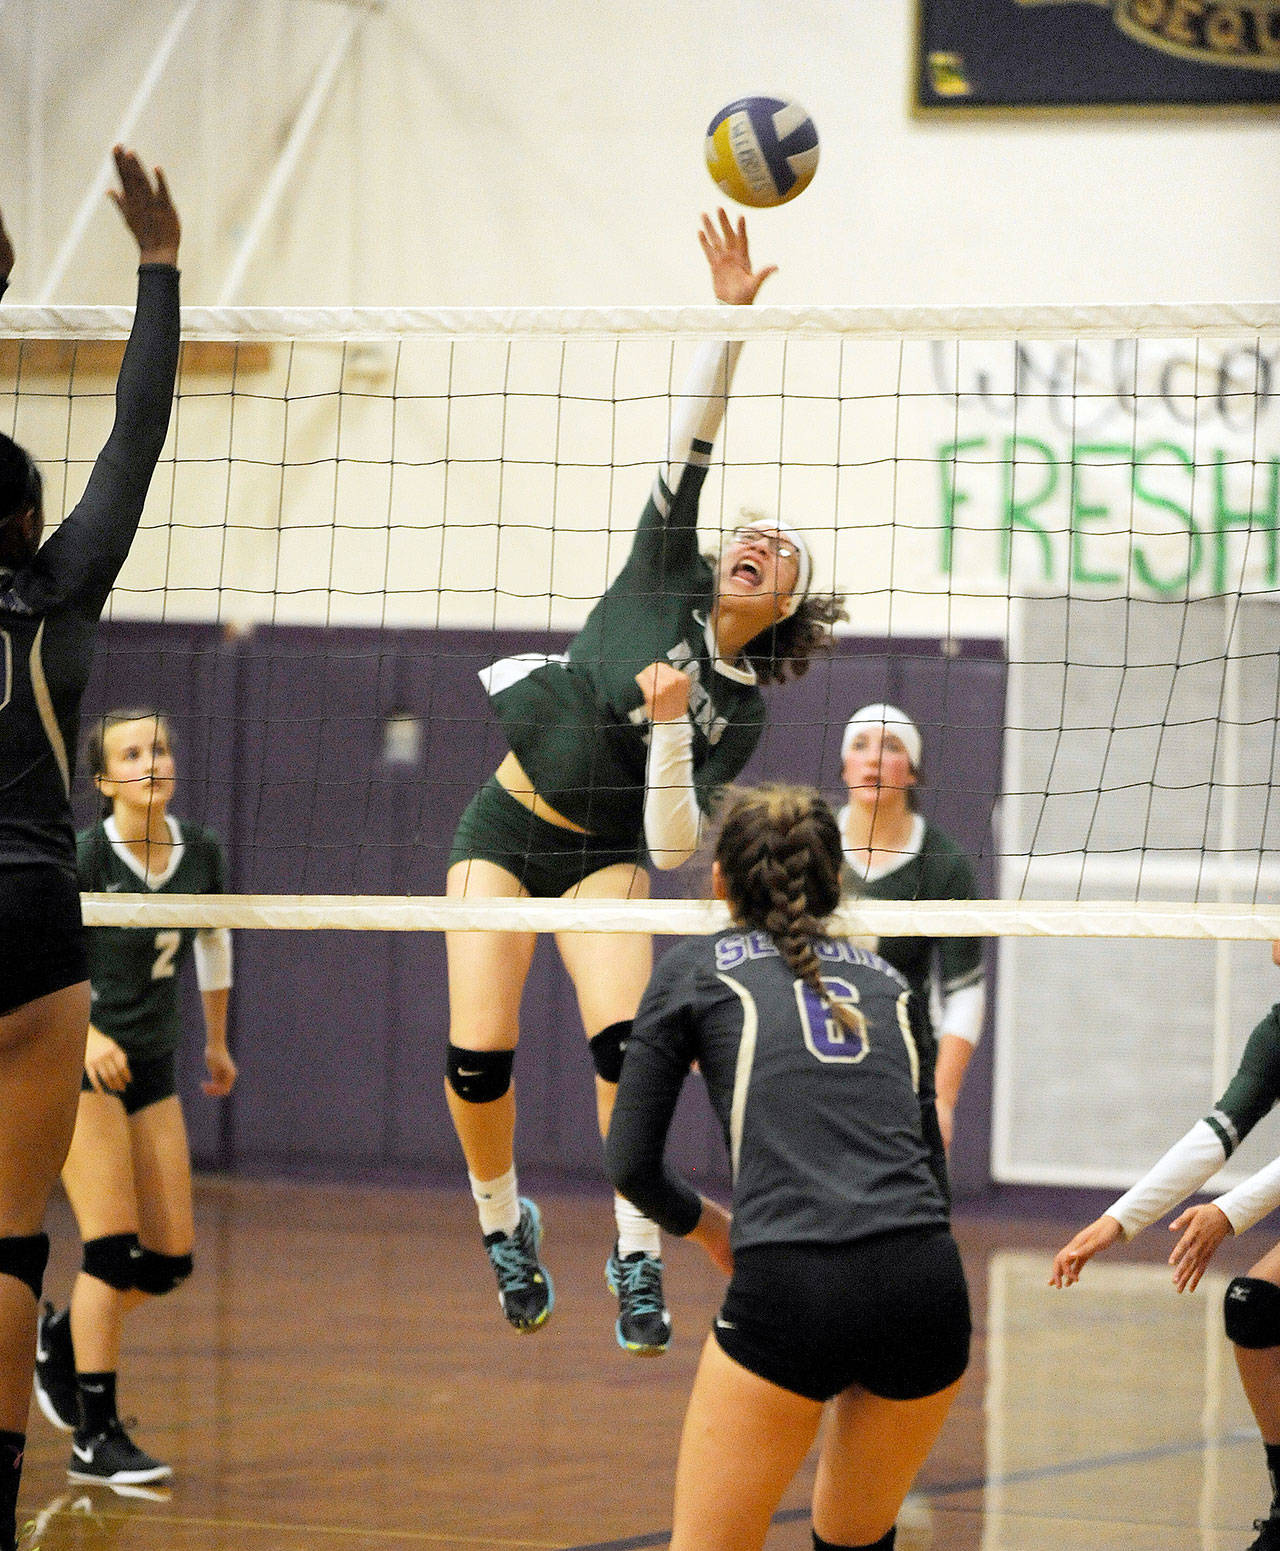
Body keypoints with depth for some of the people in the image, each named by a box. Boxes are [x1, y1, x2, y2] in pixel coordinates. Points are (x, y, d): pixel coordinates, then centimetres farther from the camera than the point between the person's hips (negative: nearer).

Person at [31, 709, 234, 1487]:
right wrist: (83, 1033, -29)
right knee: (115, 1247, -13)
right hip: (78, 1064, -6)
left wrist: (217, 1041, 27)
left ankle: (61, 1333, 31)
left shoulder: (200, 852, 2)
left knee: (171, 1260, 4)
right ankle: (96, 1437, -5)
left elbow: (214, 938, 20)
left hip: (152, 1068, 6)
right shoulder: (83, 857, -15)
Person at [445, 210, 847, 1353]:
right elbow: (691, 440, -14)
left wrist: (670, 727, -25)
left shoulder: (740, 711, -1)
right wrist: (730, 316, -24)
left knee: (630, 1042, -22)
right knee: (478, 1056, -11)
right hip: (505, 829, -1)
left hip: (605, 857, 1)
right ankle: (504, 1225, 15)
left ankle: (637, 1259, -12)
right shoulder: (666, 580, -3)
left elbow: (673, 846, -12)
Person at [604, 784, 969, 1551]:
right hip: (929, 1282, 4)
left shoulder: (694, 968, 14)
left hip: (788, 1288, -4)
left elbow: (632, 1164, 11)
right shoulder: (887, 977, 24)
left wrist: (712, 1226, 29)